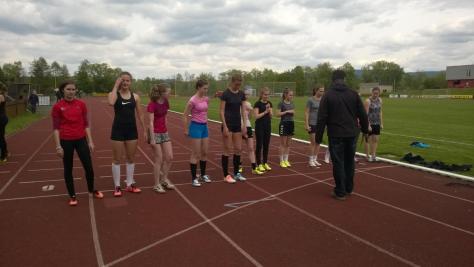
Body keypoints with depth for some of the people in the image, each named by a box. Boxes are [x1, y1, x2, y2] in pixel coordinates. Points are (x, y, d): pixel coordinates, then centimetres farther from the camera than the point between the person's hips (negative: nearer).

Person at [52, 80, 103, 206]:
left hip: (81, 139, 2)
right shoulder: (57, 106, -4)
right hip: (66, 141, -2)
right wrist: (58, 145, -8)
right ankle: (72, 196, 24)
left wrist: (90, 141, 2)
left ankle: (92, 189, 29)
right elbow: (56, 127, -4)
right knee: (68, 169, 9)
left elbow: (86, 124, 6)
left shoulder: (81, 104, 2)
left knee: (89, 167, 5)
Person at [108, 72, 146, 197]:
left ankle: (130, 184, 25)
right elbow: (111, 103, -29)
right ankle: (117, 186, 16)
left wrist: (145, 130, 6)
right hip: (118, 130, -3)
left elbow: (140, 114, 9)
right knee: (117, 159, 5)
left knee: (131, 158, 12)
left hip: (132, 130, 3)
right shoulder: (114, 94, -4)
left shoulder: (135, 96, 4)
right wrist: (116, 86, -19)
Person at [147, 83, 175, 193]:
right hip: (155, 133, -7)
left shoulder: (166, 102, 4)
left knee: (169, 157, 7)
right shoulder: (152, 104, -17)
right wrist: (152, 138, -21)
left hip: (164, 133, 7)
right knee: (159, 159, -2)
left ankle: (164, 179, 24)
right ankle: (157, 184, 12)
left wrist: (166, 130, 14)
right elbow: (151, 122, -19)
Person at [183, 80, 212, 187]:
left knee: (205, 152, 13)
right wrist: (186, 130, -8)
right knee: (196, 154, -2)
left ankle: (203, 175, 27)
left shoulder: (206, 99, 5)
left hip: (204, 126, 7)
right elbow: (185, 116, -11)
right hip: (196, 126, -7)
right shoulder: (193, 100, -16)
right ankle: (194, 178, 8)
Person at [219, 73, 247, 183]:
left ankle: (236, 173, 21)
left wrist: (244, 125, 7)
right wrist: (225, 127, -17)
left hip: (237, 124, 6)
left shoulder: (241, 94, 7)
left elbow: (242, 110, 12)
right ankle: (226, 175, 9)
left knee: (238, 149, 9)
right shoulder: (225, 94, -11)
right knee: (227, 150, 0)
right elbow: (221, 111, -12)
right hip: (228, 124, -6)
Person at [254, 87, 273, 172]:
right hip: (259, 127, -6)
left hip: (268, 126, 6)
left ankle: (265, 163, 19)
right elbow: (256, 116, -14)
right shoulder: (257, 103, -9)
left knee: (266, 145, 9)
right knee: (259, 145, -1)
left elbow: (271, 115, 4)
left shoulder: (269, 103, 8)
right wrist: (265, 112, -17)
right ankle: (259, 164, 6)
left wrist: (269, 109, -13)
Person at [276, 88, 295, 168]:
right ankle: (281, 161, 8)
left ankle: (286, 160, 18)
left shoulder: (292, 104, 11)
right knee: (283, 143, 0)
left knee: (288, 144, 10)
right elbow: (278, 114, -13)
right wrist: (287, 111, -18)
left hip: (291, 123, 6)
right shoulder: (281, 103, -8)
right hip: (284, 124, -6)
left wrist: (293, 112, -4)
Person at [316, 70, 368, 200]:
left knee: (338, 163, 3)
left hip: (336, 135, -3)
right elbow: (362, 114, 4)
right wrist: (365, 129, 17)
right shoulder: (353, 94, 2)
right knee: (349, 162, 16)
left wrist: (318, 136, -3)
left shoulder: (327, 95, -5)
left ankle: (340, 192, 7)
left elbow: (321, 118, -8)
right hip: (352, 134, 3)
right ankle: (349, 188, 28)